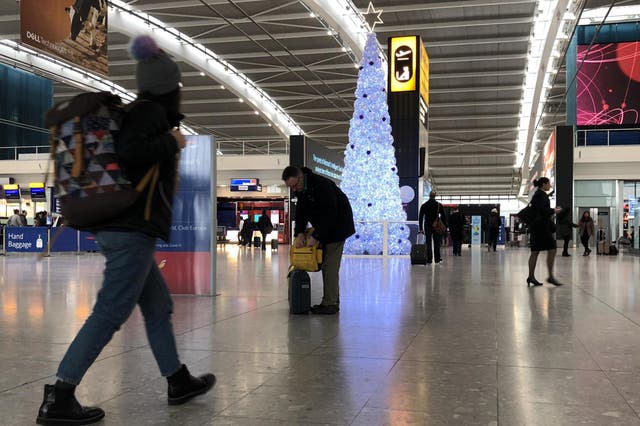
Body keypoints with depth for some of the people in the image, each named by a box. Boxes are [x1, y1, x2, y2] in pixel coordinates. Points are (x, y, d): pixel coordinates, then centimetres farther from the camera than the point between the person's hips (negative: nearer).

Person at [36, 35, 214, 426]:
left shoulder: (138, 113, 18)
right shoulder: (152, 112, -7)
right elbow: (128, 152, -21)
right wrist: (170, 142, -11)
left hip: (119, 227, 10)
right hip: (134, 227, -10)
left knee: (159, 306, 15)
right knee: (111, 313, -9)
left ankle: (179, 382, 25)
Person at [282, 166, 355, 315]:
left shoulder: (322, 185, -27)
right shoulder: (301, 189, 2)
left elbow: (329, 214, -29)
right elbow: (300, 211, 1)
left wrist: (316, 236, -27)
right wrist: (300, 233, -13)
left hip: (337, 226, -9)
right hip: (324, 227, 9)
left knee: (330, 265, -11)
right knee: (326, 264, 10)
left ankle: (331, 304, -7)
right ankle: (331, 301, 16)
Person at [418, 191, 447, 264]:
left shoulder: (424, 206, 3)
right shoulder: (439, 205, 0)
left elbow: (420, 217, 2)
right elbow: (443, 217, 0)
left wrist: (421, 228, 5)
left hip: (427, 227, 1)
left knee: (428, 244, 3)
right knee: (436, 244, 6)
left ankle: (429, 260, -1)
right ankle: (437, 259, 7)